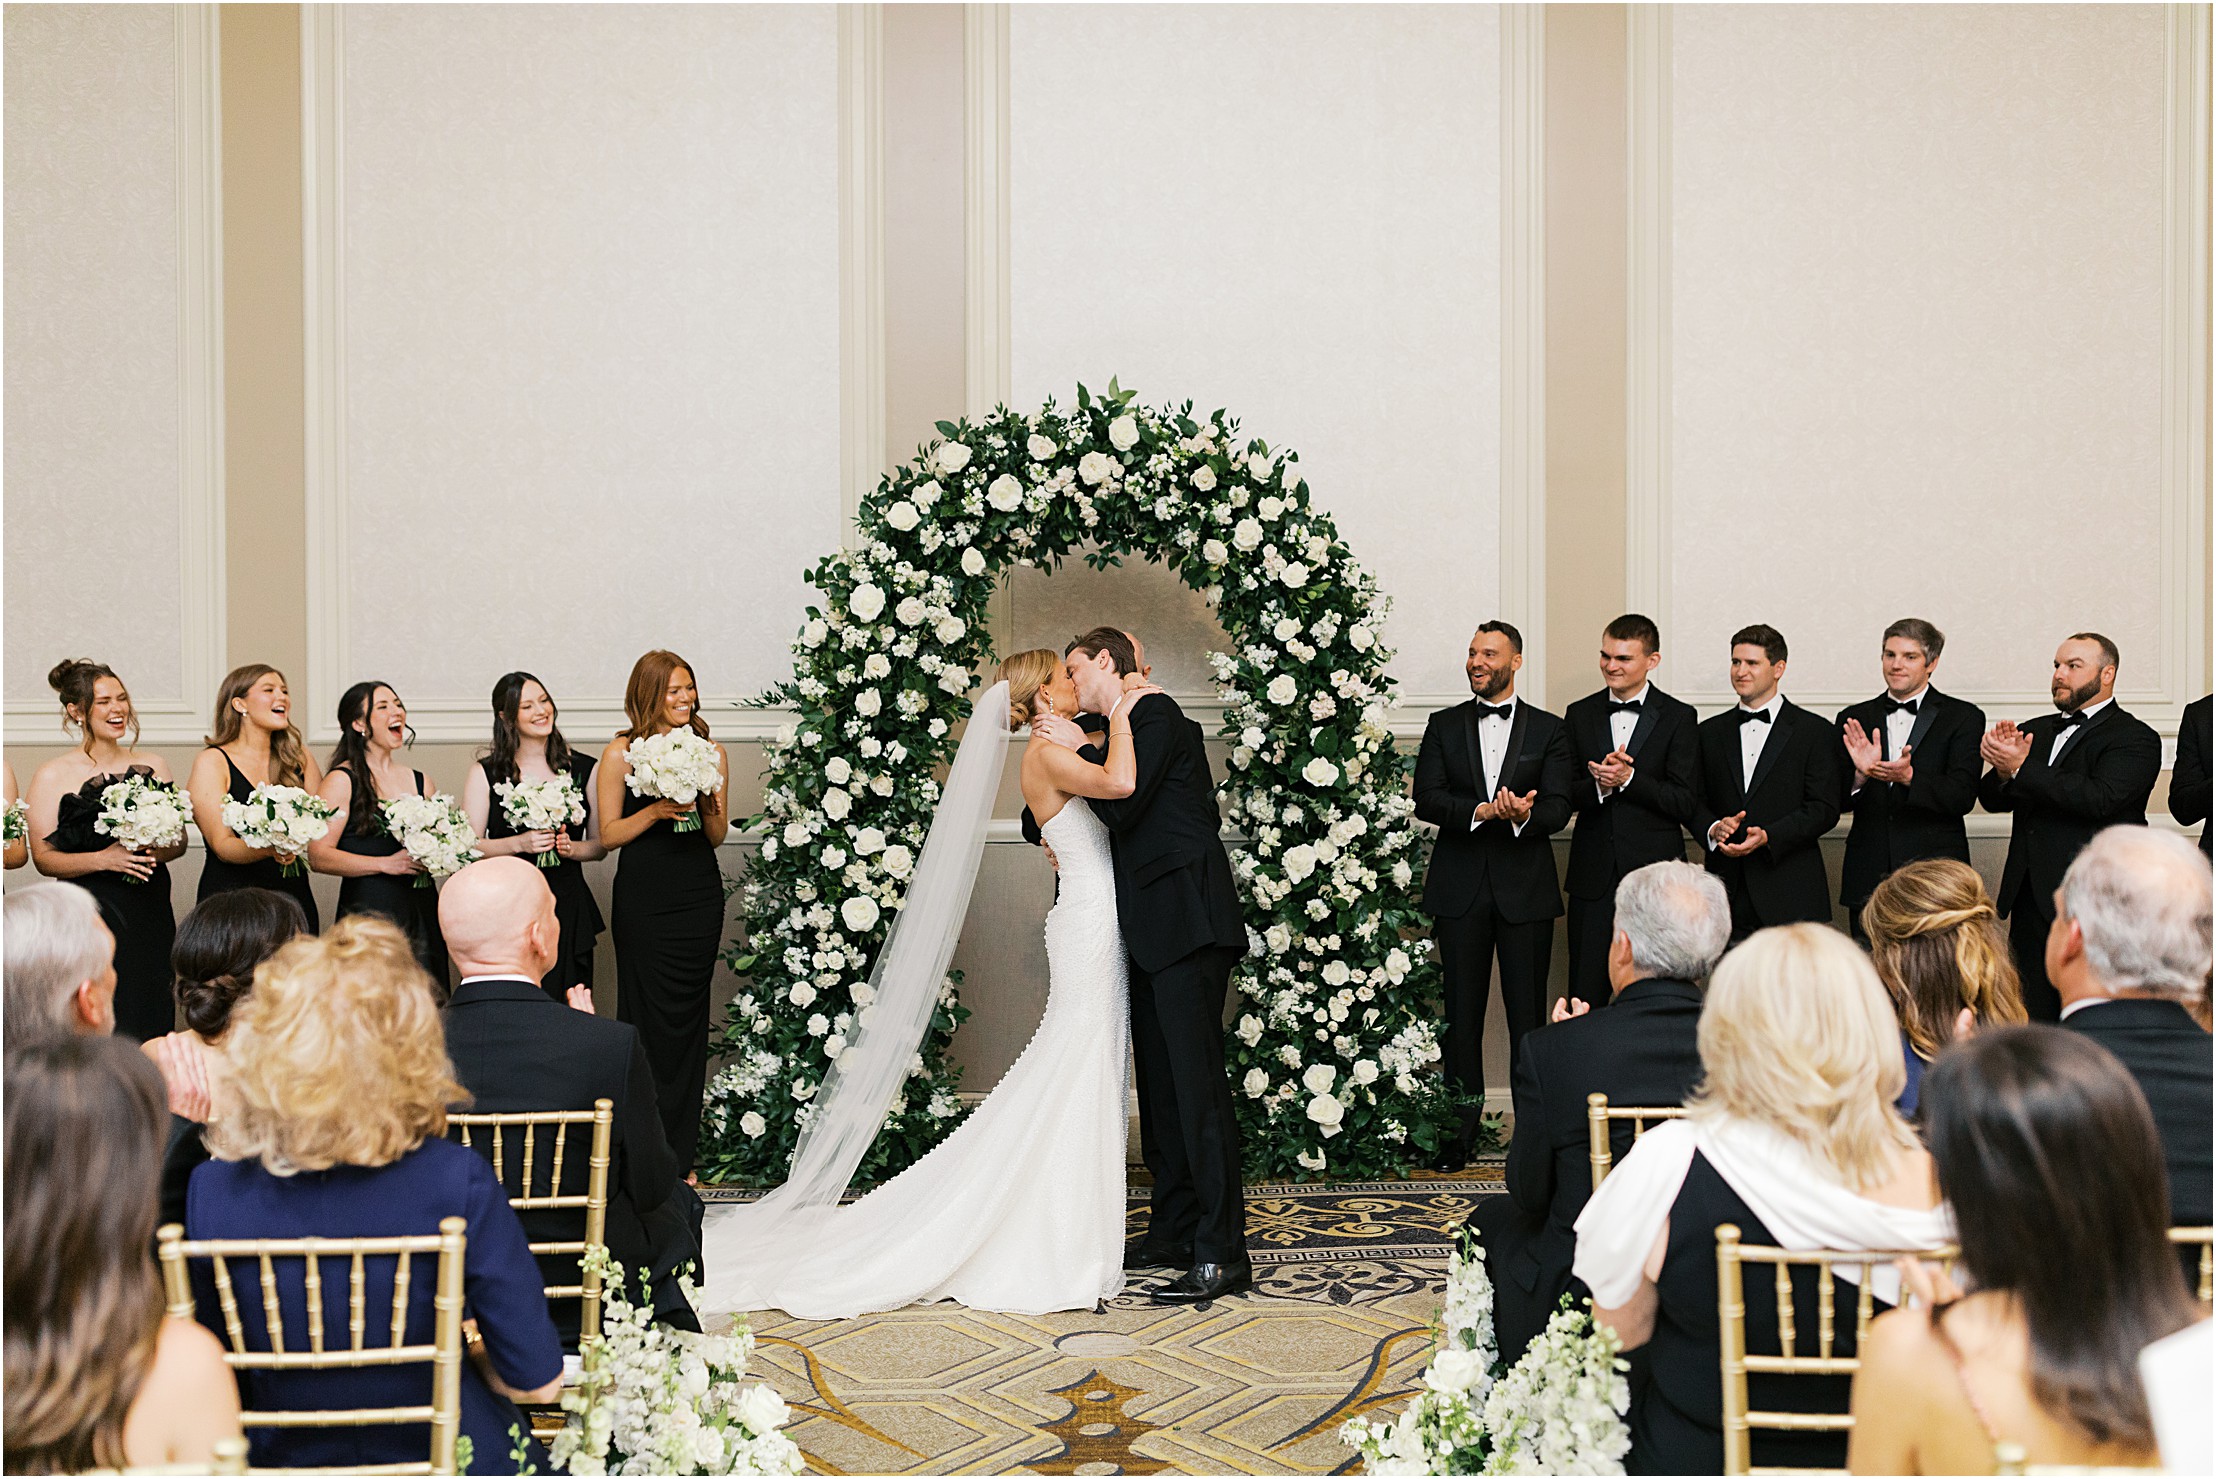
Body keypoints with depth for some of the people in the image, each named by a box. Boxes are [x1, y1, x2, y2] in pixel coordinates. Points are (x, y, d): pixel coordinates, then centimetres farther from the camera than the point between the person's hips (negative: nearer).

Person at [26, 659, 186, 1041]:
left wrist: (154, 851, -9)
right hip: (89, 918, -3)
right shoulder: (52, 776, 1)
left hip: (151, 913, 3)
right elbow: (43, 857, -4)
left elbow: (179, 842, 13)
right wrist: (104, 859, -17)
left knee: (153, 1027, 1)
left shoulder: (153, 765, 11)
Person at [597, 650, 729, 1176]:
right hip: (643, 899, -3)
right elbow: (609, 834, -1)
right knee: (648, 1019, -3)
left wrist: (708, 810, -10)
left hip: (699, 896, 3)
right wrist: (654, 811, -16)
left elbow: (717, 837, 11)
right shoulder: (621, 753, 1)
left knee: (689, 1019, 4)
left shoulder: (710, 753, 9)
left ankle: (680, 1158, 11)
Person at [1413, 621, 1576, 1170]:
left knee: (1527, 1012, -1)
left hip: (1525, 886, -1)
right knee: (1462, 1011, 4)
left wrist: (1523, 814, -24)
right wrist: (1483, 810, -18)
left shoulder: (1548, 730, 7)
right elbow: (1426, 799, -2)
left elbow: (1558, 809, -3)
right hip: (1460, 886, 1)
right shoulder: (1444, 726, 10)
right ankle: (1460, 1130, 10)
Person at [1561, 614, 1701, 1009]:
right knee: (1586, 997, 2)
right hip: (1593, 876, 2)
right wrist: (1598, 784, -14)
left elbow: (1685, 803, -5)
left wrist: (1628, 779, -16)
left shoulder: (1678, 717, 2)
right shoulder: (1580, 715, 11)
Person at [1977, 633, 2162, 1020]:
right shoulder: (2036, 731, 18)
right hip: (2030, 899, 6)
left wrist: (2021, 768, -18)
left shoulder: (2136, 739, -2)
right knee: (2033, 1016, 6)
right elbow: (1992, 799, 10)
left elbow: (2100, 798, -20)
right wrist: (2003, 769, -13)